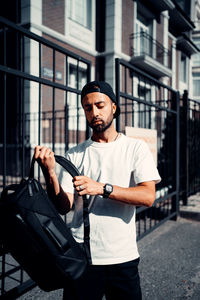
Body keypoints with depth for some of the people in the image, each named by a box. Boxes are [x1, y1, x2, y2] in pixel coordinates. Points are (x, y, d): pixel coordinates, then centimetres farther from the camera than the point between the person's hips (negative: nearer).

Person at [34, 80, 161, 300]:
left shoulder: (136, 148, -1)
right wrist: (50, 173, -20)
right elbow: (63, 207, -4)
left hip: (124, 257, 0)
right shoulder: (74, 155, 2)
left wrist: (102, 188, -25)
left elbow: (148, 196, -14)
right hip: (81, 256, 1)